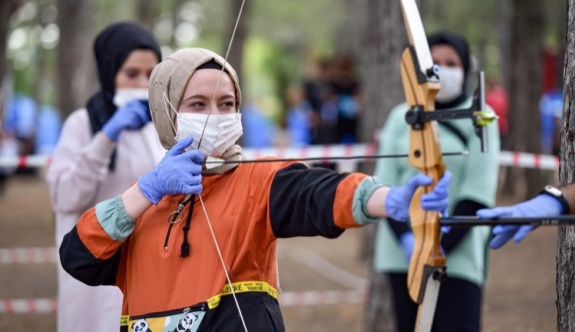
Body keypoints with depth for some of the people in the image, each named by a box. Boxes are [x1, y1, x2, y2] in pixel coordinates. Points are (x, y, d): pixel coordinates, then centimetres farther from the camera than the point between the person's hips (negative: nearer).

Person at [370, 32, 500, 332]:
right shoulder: (402, 117, 8)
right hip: (404, 253, 3)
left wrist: (443, 244, -15)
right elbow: (385, 184, 5)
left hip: (459, 256, -3)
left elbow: (477, 193, -5)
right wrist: (404, 237, -11)